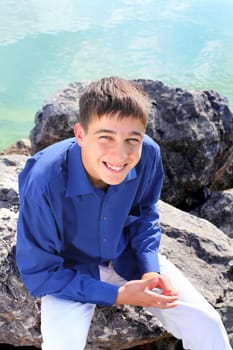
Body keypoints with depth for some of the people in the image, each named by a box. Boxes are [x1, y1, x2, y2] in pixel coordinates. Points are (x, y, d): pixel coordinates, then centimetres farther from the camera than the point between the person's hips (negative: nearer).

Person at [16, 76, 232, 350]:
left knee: (206, 325, -8)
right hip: (69, 271, -3)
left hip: (128, 256, 3)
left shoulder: (148, 155, -23)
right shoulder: (44, 181, -34)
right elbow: (38, 272, -22)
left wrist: (151, 269, -14)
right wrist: (117, 295, -24)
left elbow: (144, 215, 0)